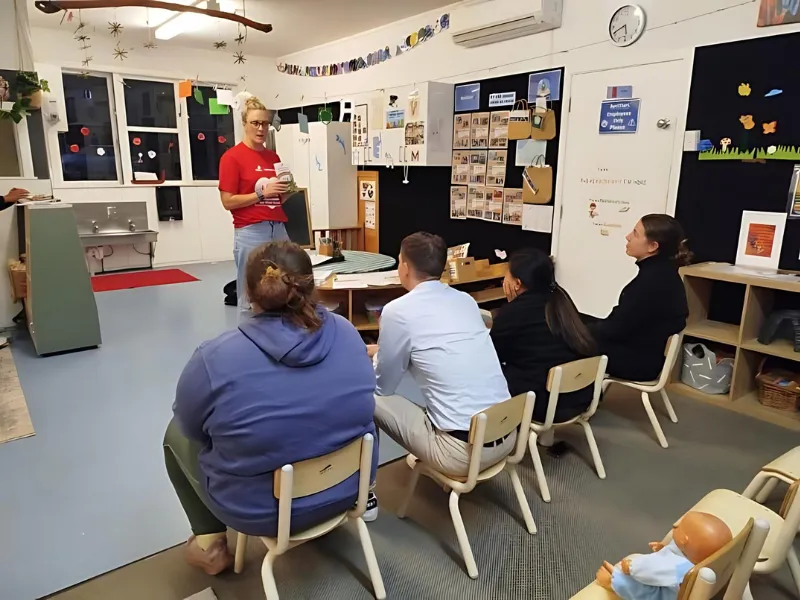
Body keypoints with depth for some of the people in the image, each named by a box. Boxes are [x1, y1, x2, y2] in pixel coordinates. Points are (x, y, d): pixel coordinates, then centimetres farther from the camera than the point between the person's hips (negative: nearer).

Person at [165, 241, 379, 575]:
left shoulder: (215, 359, -25)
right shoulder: (346, 333, -13)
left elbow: (190, 424, -6)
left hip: (262, 510, -3)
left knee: (176, 433, 21)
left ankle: (210, 543, 26)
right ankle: (326, 515, 43)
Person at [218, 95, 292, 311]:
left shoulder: (273, 157, 15)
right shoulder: (232, 157, -3)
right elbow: (228, 202, -8)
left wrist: (287, 191, 0)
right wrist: (262, 193, -14)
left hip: (279, 230, 6)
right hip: (250, 232, -6)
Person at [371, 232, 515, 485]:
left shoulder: (398, 310, -9)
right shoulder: (466, 299, 10)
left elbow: (383, 387, 3)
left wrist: (370, 358, 25)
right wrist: (382, 350, 36)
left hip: (462, 451, -7)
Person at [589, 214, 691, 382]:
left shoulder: (653, 279, -25)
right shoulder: (660, 271, 4)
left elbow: (616, 329, -21)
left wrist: (584, 330, -5)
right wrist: (588, 327, 5)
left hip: (638, 361, -9)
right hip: (643, 352, 9)